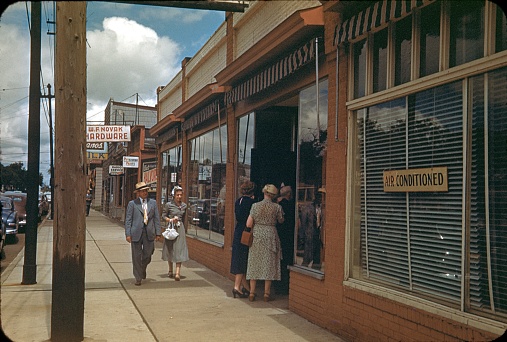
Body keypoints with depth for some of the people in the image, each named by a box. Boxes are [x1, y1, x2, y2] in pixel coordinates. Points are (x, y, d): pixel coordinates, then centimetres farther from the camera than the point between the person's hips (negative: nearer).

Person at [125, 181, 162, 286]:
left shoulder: (153, 203, 10)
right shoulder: (132, 204, 2)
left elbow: (156, 218, 10)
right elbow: (128, 220, 1)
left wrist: (158, 233, 4)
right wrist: (128, 234, -7)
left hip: (149, 233, 2)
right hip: (136, 233, -2)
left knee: (148, 255, 5)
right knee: (136, 256, 2)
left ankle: (143, 268, 38)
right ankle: (138, 278, 15)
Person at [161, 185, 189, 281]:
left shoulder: (184, 206, 7)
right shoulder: (168, 205, -4)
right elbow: (163, 216, 0)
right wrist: (171, 220, -14)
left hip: (180, 229, 2)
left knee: (179, 250, -7)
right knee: (170, 249, 8)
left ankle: (177, 273, -12)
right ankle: (170, 271, 24)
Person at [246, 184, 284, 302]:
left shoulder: (255, 206, -4)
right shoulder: (277, 207, -5)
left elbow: (248, 224, -4)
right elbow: (281, 221, 10)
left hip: (256, 236, 1)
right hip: (270, 236, -1)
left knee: (254, 264, 8)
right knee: (269, 264, 6)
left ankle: (252, 293, 10)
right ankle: (266, 293, 7)